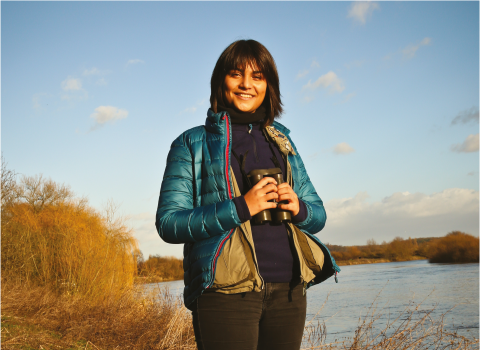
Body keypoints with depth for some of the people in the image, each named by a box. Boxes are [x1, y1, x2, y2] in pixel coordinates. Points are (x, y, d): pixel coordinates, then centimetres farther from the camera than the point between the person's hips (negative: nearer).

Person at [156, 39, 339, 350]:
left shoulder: (281, 141, 16)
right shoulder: (192, 144, 4)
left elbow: (318, 215, 18)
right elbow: (168, 222, -5)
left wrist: (298, 208, -6)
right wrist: (241, 208, -16)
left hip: (287, 290, 4)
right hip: (226, 292, -4)